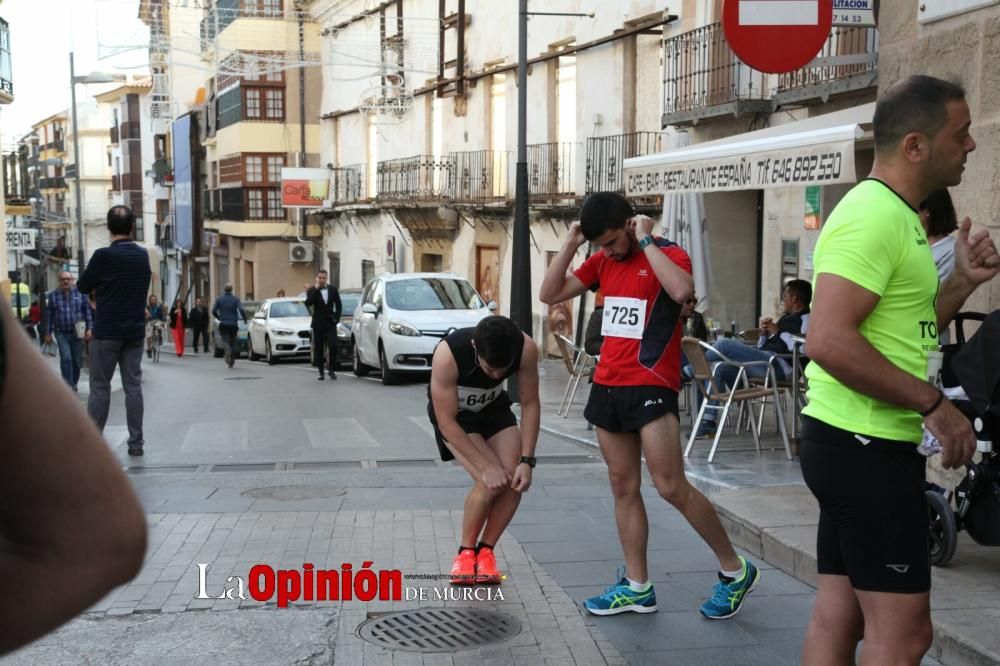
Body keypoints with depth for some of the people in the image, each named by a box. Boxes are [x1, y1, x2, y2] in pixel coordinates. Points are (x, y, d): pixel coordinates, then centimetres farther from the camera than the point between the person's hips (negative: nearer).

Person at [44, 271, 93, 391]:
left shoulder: (80, 293, 2)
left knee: (77, 361, 6)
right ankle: (68, 386, -12)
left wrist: (89, 328, -3)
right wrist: (48, 333, 8)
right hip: (61, 333, -1)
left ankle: (74, 383, 24)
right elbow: (50, 315, 8)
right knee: (66, 358, -15)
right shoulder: (53, 295, 3)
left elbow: (87, 311, 4)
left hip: (77, 333, 1)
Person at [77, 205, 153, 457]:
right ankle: (136, 442, 7)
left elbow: (83, 286, -3)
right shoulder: (143, 255, 4)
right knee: (133, 386, 7)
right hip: (135, 331, 4)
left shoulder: (104, 256, -13)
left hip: (107, 331, -4)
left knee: (100, 387, 3)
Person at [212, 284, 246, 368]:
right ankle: (231, 362, 11)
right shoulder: (235, 299, 1)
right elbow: (241, 310, -13)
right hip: (233, 323, 1)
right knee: (233, 341, 11)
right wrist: (245, 318, 2)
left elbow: (213, 311, 1)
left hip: (223, 324, -1)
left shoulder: (219, 299, 4)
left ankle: (227, 350, -39)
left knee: (225, 340, -4)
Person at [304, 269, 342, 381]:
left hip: (330, 323, 1)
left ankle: (332, 370, -1)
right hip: (318, 323, -1)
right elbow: (308, 303, -18)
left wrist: (337, 318, 3)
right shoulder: (312, 290, -1)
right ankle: (321, 372, 9)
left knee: (333, 346, -12)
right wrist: (315, 288, -19)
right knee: (319, 348, 2)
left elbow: (339, 305, 12)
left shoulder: (333, 289, 5)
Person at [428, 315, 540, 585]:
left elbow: (530, 404, -17)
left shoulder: (526, 349, -31)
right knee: (490, 482, -23)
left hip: (493, 407, 4)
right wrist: (486, 466, -31)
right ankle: (466, 552, 0)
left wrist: (526, 460, -23)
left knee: (514, 480, -14)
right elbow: (447, 422, -32)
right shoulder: (448, 354, -40)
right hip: (451, 413, -4)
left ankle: (485, 551, 7)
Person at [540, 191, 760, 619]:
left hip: (651, 387, -7)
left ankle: (735, 570, 8)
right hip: (607, 387, 7)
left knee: (671, 487, -8)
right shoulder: (603, 262, 12)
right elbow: (550, 294, 11)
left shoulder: (668, 254, -7)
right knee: (623, 488, 8)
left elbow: (682, 291, -29)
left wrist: (646, 241, -20)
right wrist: (571, 244, 1)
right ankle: (637, 587, 17)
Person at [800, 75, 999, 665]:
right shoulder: (875, 214, -17)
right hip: (867, 445, -10)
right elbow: (830, 340, -28)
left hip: (860, 442, 10)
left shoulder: (896, 214, 16)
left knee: (840, 614, 14)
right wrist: (935, 404, -21)